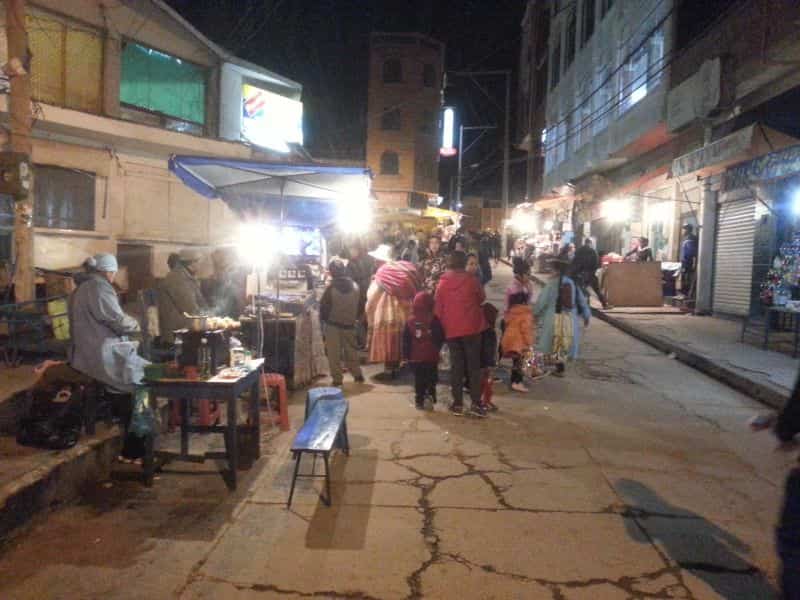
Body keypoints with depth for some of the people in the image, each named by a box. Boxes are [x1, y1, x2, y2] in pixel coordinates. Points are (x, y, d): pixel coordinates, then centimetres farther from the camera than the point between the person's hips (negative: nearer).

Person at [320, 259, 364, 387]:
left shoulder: (331, 288, -17)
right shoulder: (355, 286, -3)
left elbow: (324, 306, -11)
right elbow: (360, 306, 4)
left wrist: (323, 318, 7)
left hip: (333, 325, -4)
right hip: (350, 325, 4)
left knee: (334, 354, 6)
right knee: (351, 351, 18)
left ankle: (337, 379, 7)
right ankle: (357, 375, 23)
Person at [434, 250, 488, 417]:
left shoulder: (442, 284, -1)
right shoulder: (472, 280, -6)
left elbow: (438, 309, 2)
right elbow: (481, 298, 10)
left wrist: (442, 327, 12)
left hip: (451, 330, 2)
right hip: (471, 328, -1)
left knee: (456, 366, 9)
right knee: (474, 365, 5)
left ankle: (458, 404, 10)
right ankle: (475, 403, 1)